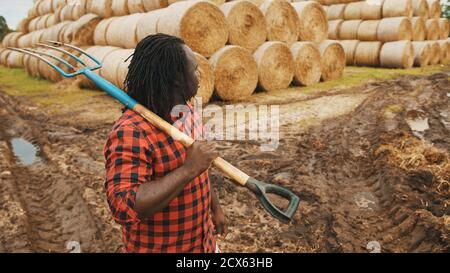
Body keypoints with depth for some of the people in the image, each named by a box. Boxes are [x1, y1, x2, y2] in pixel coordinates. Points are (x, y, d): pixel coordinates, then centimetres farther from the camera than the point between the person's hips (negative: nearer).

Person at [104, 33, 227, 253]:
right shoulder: (131, 133, -28)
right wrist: (189, 169, -35)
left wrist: (215, 208, 17)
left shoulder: (187, 111, 0)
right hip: (157, 247, -7)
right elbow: (124, 208, -35)